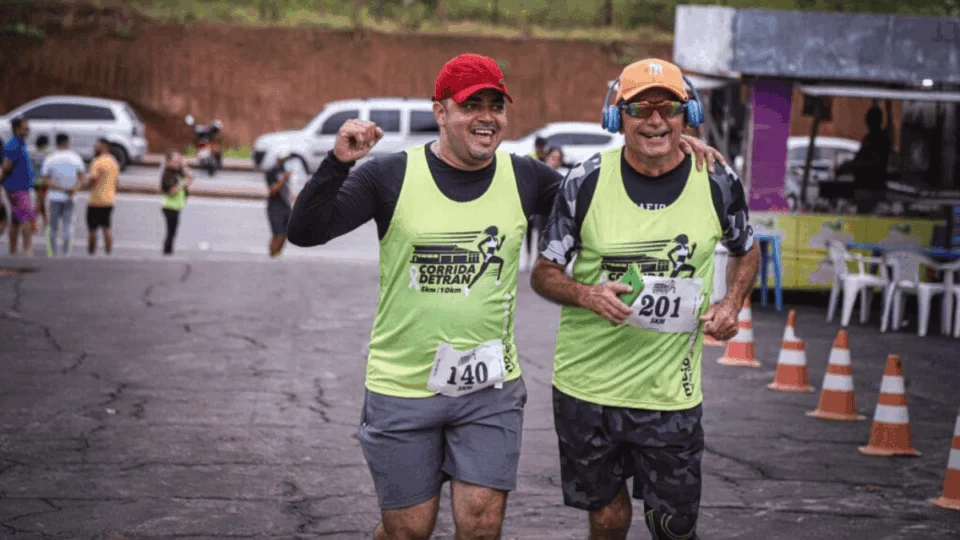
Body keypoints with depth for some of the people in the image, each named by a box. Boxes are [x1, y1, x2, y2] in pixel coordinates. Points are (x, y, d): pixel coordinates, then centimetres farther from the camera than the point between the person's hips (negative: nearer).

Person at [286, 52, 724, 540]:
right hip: (403, 389, -2)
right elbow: (304, 233, -9)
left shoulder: (524, 178, 2)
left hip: (490, 389, 2)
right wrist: (338, 164, -25)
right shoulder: (393, 176, -6)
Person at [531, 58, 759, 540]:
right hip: (587, 385, 0)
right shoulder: (586, 182, -6)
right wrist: (586, 294, -19)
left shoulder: (718, 183, -2)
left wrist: (732, 303, -1)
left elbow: (745, 252, 18)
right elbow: (544, 274, 1)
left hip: (670, 392, 1)